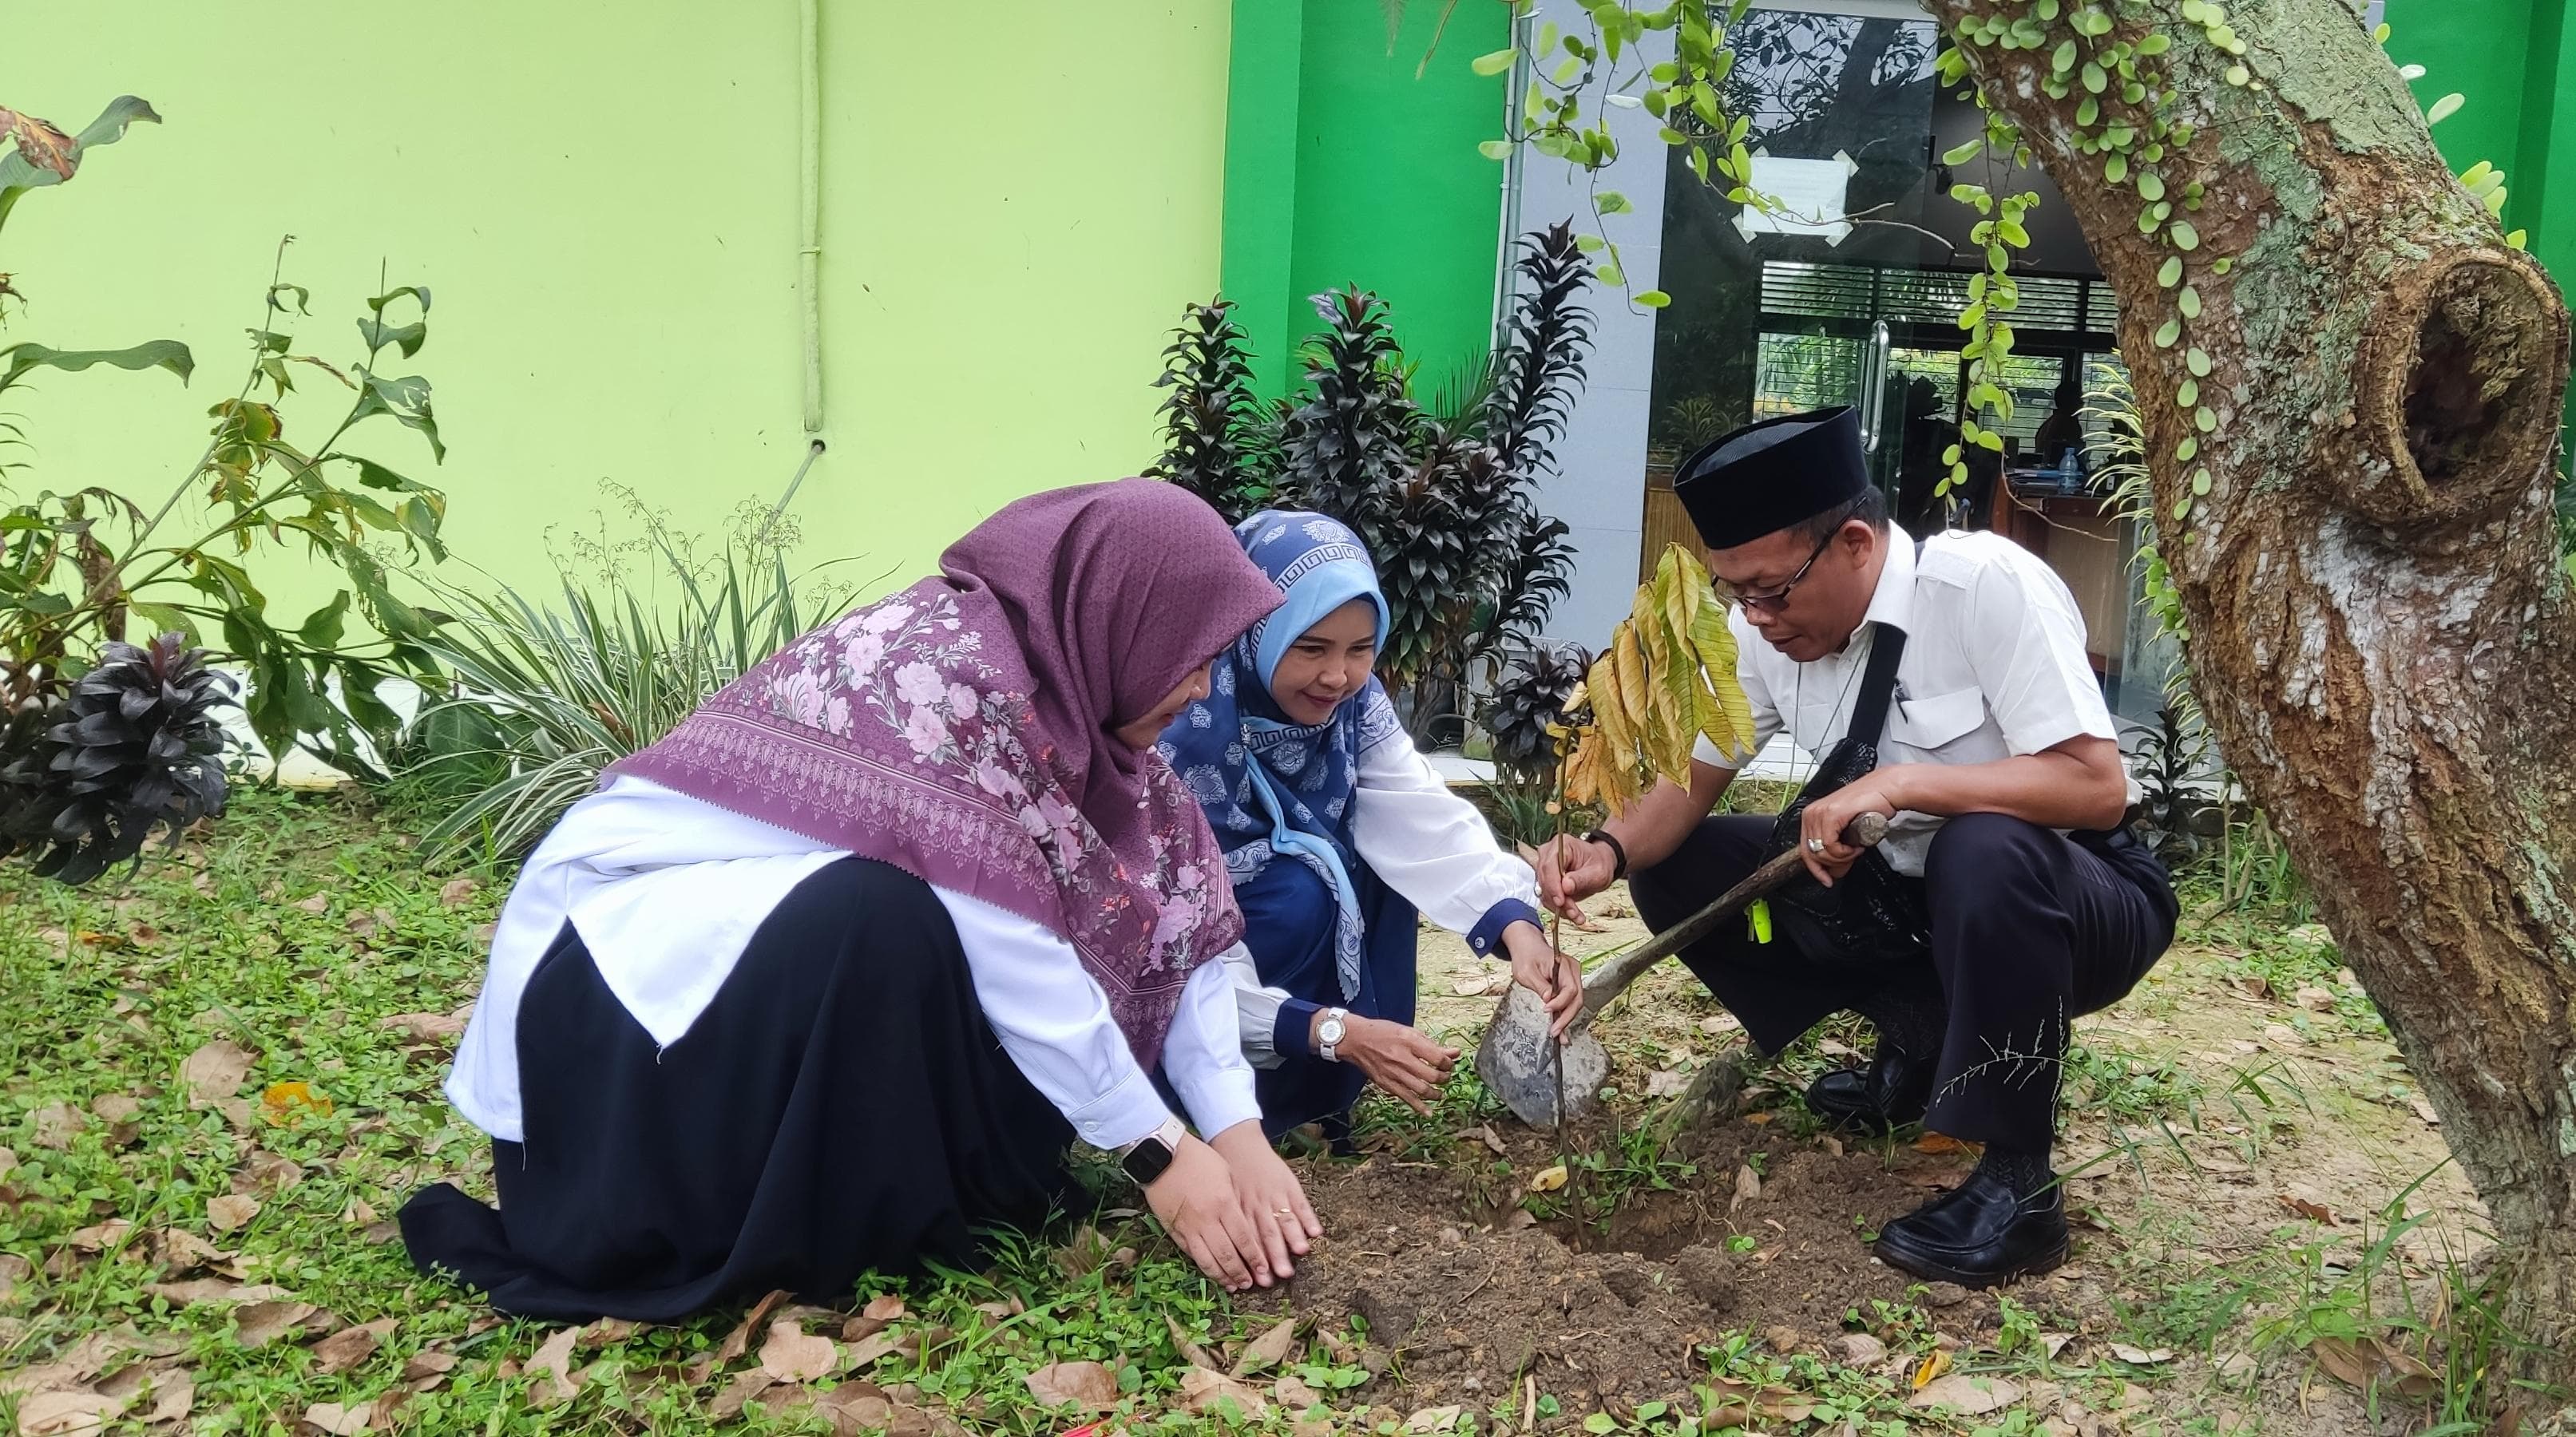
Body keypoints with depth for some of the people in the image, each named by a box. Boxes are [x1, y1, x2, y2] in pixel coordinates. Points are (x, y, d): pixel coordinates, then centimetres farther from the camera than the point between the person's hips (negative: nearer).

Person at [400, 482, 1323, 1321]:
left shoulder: (1065, 681, -2)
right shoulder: (946, 666, -27)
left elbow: (1176, 906, -3)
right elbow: (1007, 947, -28)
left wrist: (1238, 1134, -10)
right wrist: (1157, 1150, -21)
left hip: (801, 932, 8)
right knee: (877, 924, -35)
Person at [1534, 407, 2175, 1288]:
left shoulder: (1987, 586, -25)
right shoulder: (1766, 627, -8)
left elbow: (2098, 786, -30)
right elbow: (1693, 782, 0)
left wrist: (1898, 784, -36)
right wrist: (1611, 851, -21)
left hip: (2060, 900, -6)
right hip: (1902, 902, 6)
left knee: (1984, 851, -40)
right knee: (1674, 868, -5)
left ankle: (2018, 1184, -20)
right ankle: (1918, 1043, 8)